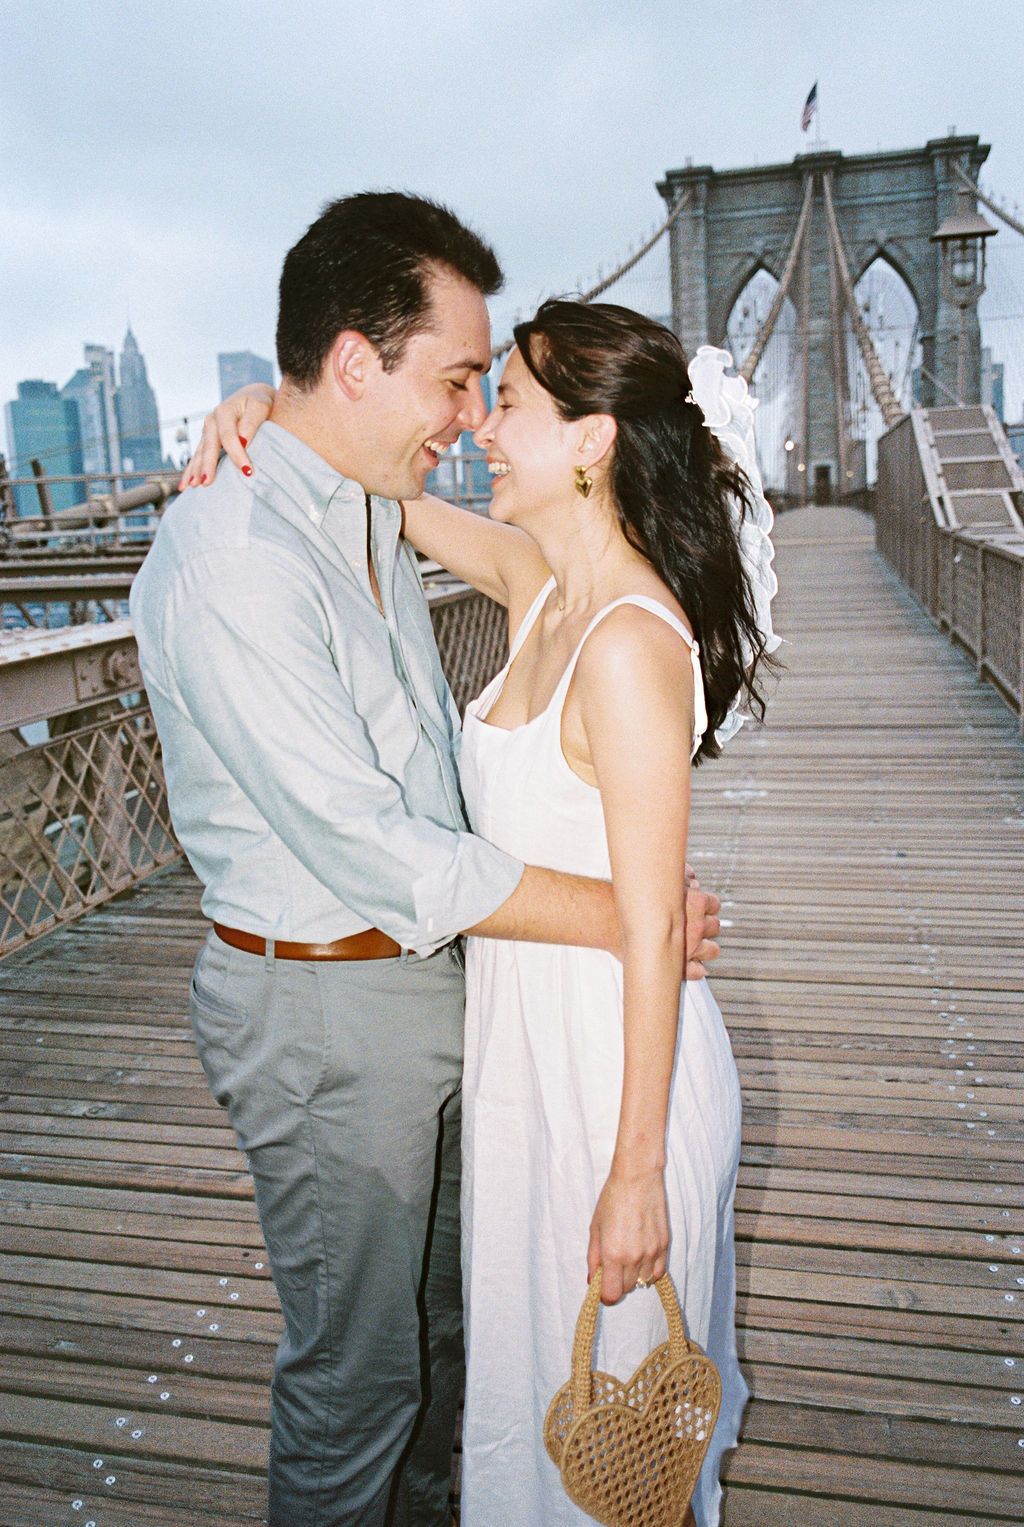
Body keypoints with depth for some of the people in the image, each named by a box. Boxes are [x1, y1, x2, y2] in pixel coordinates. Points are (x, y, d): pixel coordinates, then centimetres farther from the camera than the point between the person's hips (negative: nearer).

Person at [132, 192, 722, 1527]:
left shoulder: (374, 514, 6)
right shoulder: (231, 557, -25)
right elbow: (370, 852, -27)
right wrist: (623, 917, -19)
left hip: (422, 966, 9)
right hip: (322, 1010, -9)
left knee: (441, 1311, 27)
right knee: (356, 1362, 13)